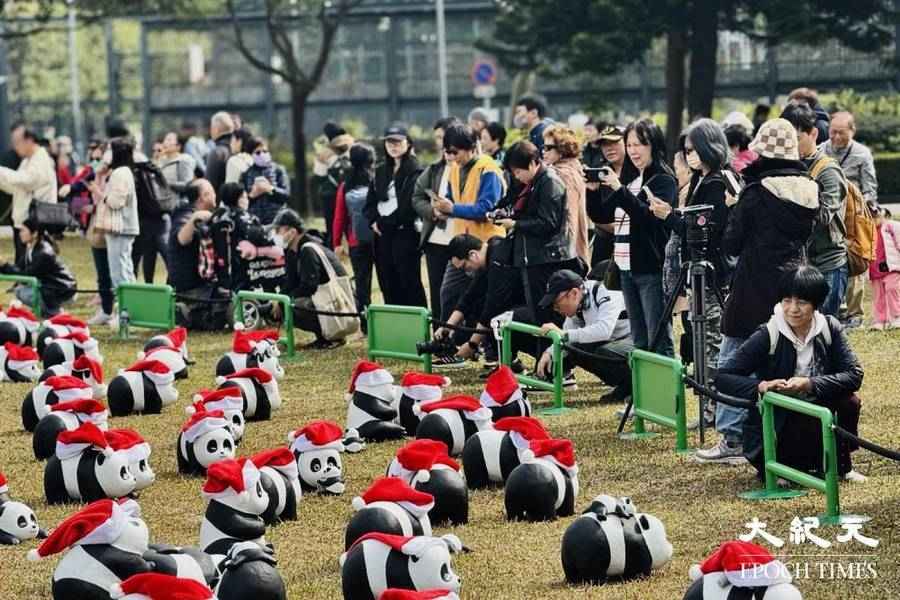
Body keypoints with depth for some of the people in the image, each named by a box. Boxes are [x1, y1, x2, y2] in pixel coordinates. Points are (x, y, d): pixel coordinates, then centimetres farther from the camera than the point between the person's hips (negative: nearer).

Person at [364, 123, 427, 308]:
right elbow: (370, 201, 19)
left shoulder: (415, 171, -5)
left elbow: (413, 203, -14)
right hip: (383, 235, 7)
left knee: (410, 283, -7)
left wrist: (388, 223, -12)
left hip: (405, 233, -7)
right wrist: (374, 221, 3)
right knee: (388, 285, 7)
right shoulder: (381, 171, 17)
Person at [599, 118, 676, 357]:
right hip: (627, 268, 8)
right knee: (639, 342, 11)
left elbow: (650, 216, -21)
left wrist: (619, 190, -26)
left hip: (653, 270, -8)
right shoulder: (630, 178, 16)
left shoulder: (663, 180, -5)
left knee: (659, 342, -9)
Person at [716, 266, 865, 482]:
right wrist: (760, 386, -34)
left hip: (815, 419, 4)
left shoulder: (829, 328, -6)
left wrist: (810, 384, -29)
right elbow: (723, 378, -16)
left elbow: (854, 375, -15)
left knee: (849, 402, -22)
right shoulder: (768, 336, -15)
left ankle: (841, 466, 1)